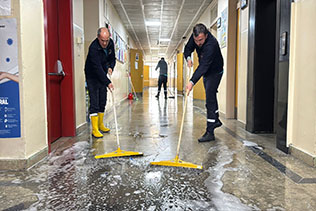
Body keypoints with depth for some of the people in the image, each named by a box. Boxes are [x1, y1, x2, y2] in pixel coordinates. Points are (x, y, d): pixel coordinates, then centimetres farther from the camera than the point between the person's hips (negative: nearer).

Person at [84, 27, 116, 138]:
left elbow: (112, 58, 9)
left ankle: (100, 125, 22)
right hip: (92, 76, -7)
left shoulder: (110, 43, -6)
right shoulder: (93, 48, -28)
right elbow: (97, 68, -34)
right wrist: (108, 82, -39)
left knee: (102, 101, 10)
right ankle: (95, 129, -8)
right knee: (94, 102, -10)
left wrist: (110, 67, -12)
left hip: (103, 75, 7)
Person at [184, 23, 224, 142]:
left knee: (210, 100, -15)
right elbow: (188, 48, 2)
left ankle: (210, 132, -13)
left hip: (215, 72, -8)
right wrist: (188, 57, -20)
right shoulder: (195, 37, -14)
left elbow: (203, 66, -43)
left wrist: (192, 82, -50)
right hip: (206, 72, 8)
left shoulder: (211, 44, -37)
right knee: (211, 95, 20)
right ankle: (216, 120, 38)